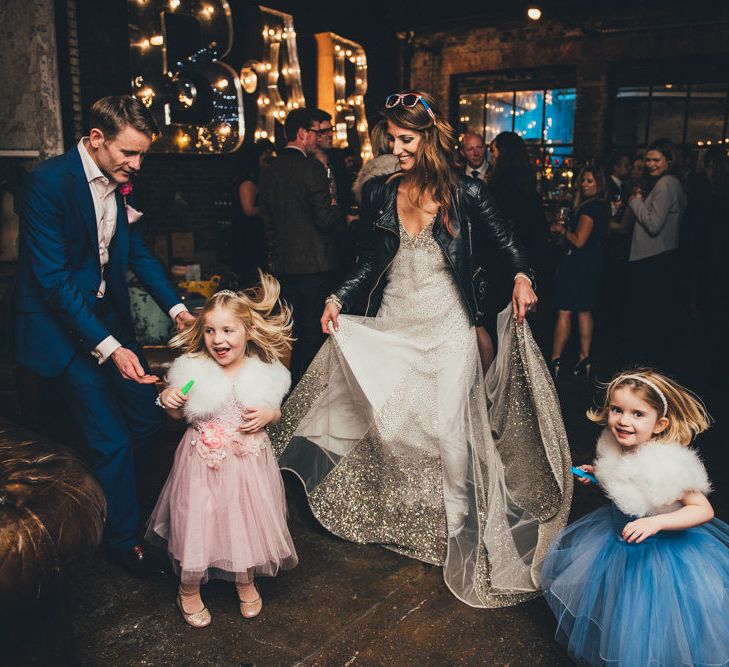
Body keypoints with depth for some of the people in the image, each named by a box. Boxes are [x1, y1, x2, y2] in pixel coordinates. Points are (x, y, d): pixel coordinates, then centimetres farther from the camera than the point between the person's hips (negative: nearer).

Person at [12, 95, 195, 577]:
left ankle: (96, 485, 37)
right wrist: (109, 347, -29)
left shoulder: (120, 182, 1)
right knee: (112, 438, -3)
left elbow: (138, 252, 10)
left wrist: (176, 307, -4)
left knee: (148, 418, 9)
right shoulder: (49, 181, -20)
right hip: (62, 325, -7)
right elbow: (54, 279, -24)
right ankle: (124, 540, 20)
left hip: (108, 316, 7)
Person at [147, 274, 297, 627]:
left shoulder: (265, 372, -9)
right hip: (203, 462, -1)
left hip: (248, 462, 1)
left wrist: (269, 416, -16)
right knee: (197, 521, 10)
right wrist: (168, 401, -18)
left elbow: (274, 410, 7)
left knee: (247, 520, 15)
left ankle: (245, 581, 43)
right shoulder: (191, 369, -11)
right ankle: (189, 590, 37)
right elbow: (178, 416, 3)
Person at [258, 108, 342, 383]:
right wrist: (338, 210, 4)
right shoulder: (311, 167, -12)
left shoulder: (269, 171, 10)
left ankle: (294, 385, 23)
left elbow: (267, 222, 14)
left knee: (297, 332, 15)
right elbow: (325, 219, -17)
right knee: (314, 333, 2)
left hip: (283, 265, 7)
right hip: (315, 263, -7)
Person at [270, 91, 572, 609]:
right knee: (387, 424, 3)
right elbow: (368, 264, 9)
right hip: (391, 324, 3)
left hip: (446, 326, -3)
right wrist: (338, 299, -5)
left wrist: (521, 276, -19)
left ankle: (462, 525, 21)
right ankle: (394, 515, 27)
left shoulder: (465, 193, -5)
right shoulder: (380, 194, 3)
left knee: (447, 426, -1)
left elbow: (507, 241, 1)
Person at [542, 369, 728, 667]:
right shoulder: (617, 447, -10)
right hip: (620, 533, 8)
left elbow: (703, 510, -30)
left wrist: (656, 522, -39)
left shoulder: (667, 465, -34)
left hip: (660, 549, -8)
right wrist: (597, 474, 0)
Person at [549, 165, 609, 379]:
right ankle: (585, 359, 19)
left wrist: (562, 229, -6)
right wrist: (564, 228, 15)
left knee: (564, 311, -7)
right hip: (591, 263, 10)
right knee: (584, 311, 14)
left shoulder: (590, 207, -18)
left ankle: (555, 361, -4)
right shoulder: (602, 206, 13)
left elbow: (579, 240, -21)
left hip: (578, 263, -10)